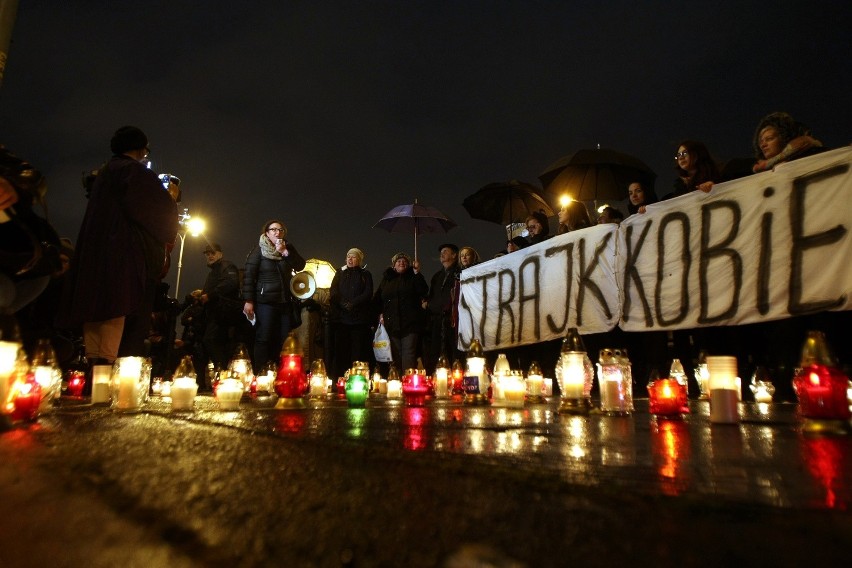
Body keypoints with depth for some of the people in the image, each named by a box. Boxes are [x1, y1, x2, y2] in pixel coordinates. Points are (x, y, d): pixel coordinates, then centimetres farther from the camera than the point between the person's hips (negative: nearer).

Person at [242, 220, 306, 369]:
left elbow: (300, 266, 2)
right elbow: (248, 276, -5)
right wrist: (248, 301, -12)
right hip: (265, 302, -4)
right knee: (263, 339, -6)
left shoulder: (288, 248, 13)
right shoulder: (259, 250, 0)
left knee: (283, 340, 2)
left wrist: (285, 252, -10)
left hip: (286, 302, 4)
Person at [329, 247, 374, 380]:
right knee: (341, 348, -4)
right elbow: (333, 292, 7)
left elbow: (368, 294, 0)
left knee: (358, 350, -6)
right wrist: (343, 304, -11)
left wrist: (352, 303, -13)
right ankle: (339, 377, -2)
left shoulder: (365, 275, 13)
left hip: (359, 318, -1)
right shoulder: (340, 273, 19)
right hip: (341, 317, 2)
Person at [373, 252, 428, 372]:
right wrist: (380, 313, 6)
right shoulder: (386, 279, 17)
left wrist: (417, 273, -11)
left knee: (409, 353, -7)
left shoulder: (413, 277, 10)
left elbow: (423, 291, -7)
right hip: (392, 324, 3)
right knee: (395, 355, 4)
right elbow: (376, 299, 20)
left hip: (410, 323, -2)